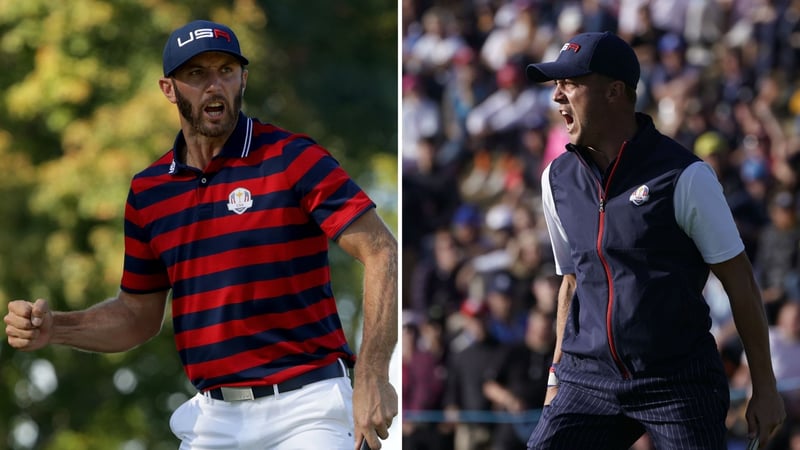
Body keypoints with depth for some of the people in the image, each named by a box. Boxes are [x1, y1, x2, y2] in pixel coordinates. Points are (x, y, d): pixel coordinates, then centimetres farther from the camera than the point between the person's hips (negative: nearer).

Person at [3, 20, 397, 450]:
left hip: (306, 410, -5)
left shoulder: (292, 158, -5)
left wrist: (372, 375, -23)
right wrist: (53, 327, 1)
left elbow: (382, 253, -12)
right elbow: (139, 314, 20)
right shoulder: (148, 191, 11)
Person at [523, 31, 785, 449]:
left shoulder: (684, 177, -8)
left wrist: (765, 387, -3)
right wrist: (558, 376, 16)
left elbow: (739, 282, -4)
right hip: (587, 380, 5)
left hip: (680, 383, -5)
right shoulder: (558, 178, 8)